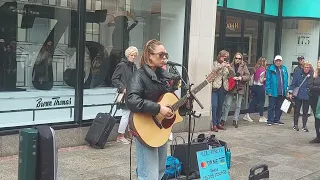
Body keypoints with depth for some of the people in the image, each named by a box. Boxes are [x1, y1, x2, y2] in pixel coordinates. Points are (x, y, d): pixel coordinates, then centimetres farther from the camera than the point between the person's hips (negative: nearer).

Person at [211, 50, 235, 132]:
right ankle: (213, 124, -10)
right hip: (215, 87, -5)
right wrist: (221, 66, -21)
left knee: (220, 106, 9)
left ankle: (218, 123, 18)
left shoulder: (227, 65, 17)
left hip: (223, 88, 5)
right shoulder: (215, 63, 4)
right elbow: (212, 70, -14)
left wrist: (230, 68, -8)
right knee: (214, 105, -13)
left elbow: (232, 75, 10)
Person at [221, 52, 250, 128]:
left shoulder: (244, 66, 1)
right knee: (227, 104, -2)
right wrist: (232, 78, -14)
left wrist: (241, 78, -18)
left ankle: (235, 120, 16)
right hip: (231, 87, -1)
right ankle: (223, 120, 5)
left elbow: (248, 76, -3)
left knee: (238, 105, 7)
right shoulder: (231, 65, 2)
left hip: (240, 88, 1)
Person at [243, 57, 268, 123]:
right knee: (261, 102, 3)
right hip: (260, 87, -7)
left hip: (255, 86, 7)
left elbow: (253, 77, 12)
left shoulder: (256, 68, 8)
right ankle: (261, 117, 10)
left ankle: (247, 115, 10)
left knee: (254, 101, 11)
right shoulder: (262, 70, -15)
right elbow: (261, 80, -17)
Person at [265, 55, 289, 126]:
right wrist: (269, 91, -13)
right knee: (271, 106, 2)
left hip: (282, 92, 5)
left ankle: (276, 119, 22)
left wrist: (286, 89, 6)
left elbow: (286, 80, 12)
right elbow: (268, 80, -8)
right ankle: (270, 120, 8)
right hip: (273, 92, -5)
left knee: (279, 107, 12)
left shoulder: (284, 69, 9)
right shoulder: (271, 69, -5)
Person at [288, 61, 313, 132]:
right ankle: (295, 125, 18)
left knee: (305, 111, 6)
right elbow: (293, 83, -1)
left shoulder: (311, 74, 1)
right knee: (297, 111, 7)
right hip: (298, 95, -1)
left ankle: (304, 126, 17)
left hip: (307, 96, 1)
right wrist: (291, 92, -5)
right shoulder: (298, 73, -2)